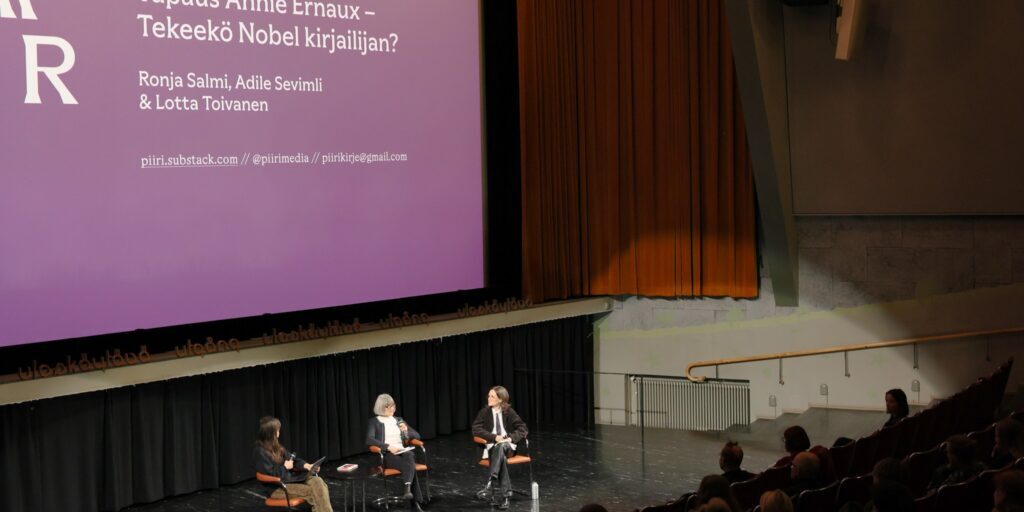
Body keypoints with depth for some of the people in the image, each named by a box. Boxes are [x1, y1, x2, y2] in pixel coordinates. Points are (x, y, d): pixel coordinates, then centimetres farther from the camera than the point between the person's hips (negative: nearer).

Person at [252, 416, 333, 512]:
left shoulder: (275, 446, 12)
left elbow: (291, 458, 18)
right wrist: (285, 467, -8)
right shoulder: (260, 452, -16)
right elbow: (269, 473, -22)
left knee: (317, 482, -17)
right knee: (311, 491, -24)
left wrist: (306, 465, 1)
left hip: (288, 478, 9)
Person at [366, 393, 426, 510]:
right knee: (410, 465, -36)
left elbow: (417, 435, 22)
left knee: (410, 456, -37)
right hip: (386, 455, -4)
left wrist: (406, 431, -1)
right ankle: (417, 500, -42)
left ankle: (408, 490, -55)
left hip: (402, 452, 4)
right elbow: (369, 440, -10)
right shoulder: (373, 422, 8)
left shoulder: (398, 420, 24)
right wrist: (388, 447, -22)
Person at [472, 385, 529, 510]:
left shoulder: (509, 412, 6)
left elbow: (523, 428, 2)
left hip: (508, 446, 0)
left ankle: (492, 481, -49)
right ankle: (505, 492, -43)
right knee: (501, 457, -37)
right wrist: (495, 437, -17)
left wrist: (511, 438, -16)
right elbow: (476, 429, -6)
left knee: (501, 447, -39)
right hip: (492, 446, 0)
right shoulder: (485, 412, 5)